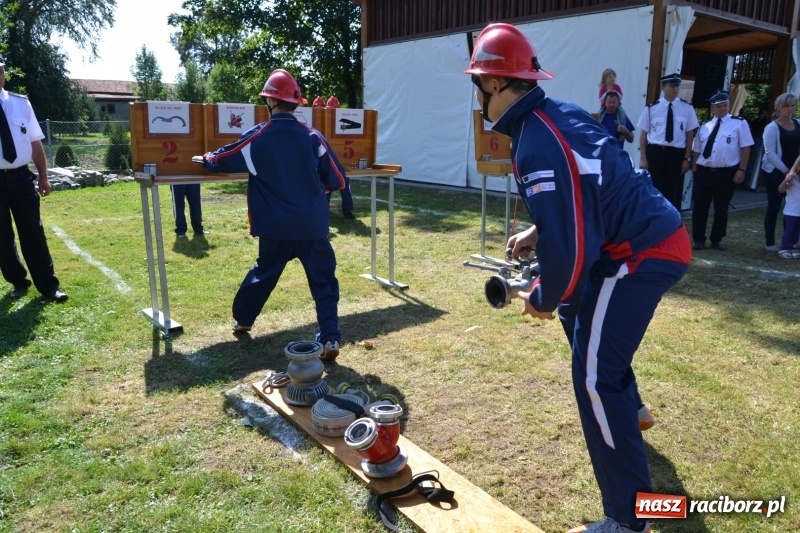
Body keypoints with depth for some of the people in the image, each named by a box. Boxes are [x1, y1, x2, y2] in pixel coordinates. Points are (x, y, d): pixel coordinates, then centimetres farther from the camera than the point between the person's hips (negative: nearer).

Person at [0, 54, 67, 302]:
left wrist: (43, 177, 4)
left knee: (33, 233, 6)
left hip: (21, 177, 0)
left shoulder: (21, 103, 2)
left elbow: (35, 142, 5)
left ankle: (48, 286, 13)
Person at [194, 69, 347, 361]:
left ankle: (242, 320, 38)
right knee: (323, 280, 6)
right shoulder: (313, 136, -2)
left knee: (263, 273, 22)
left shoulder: (257, 137, -2)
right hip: (313, 226, -1)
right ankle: (330, 339, -3)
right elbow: (337, 180, 0)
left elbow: (223, 160, 11)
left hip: (275, 227, 1)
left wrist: (205, 159, 34)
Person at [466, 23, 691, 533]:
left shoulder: (537, 146, -24)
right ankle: (627, 410, 52)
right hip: (657, 238, 10)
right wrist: (538, 231, 15)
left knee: (594, 376, -6)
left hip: (641, 254, -10)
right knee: (578, 311, 31)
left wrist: (543, 299, -9)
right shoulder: (559, 113, 7)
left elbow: (568, 247, -27)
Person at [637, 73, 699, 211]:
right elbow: (644, 134, 2)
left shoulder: (687, 108, 3)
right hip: (654, 153, -1)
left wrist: (687, 158, 1)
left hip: (677, 154, 1)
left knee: (674, 192, 8)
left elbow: (690, 135, 5)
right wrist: (643, 158, -3)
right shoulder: (651, 108, 0)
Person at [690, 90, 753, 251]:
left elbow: (745, 148, -2)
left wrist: (741, 169, -9)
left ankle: (716, 239, 22)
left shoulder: (739, 123, 0)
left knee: (721, 208, 9)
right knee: (699, 207, 3)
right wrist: (694, 169, 6)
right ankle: (698, 239, 14)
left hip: (727, 173, -2)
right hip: (703, 171, 2)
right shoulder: (704, 127, 9)